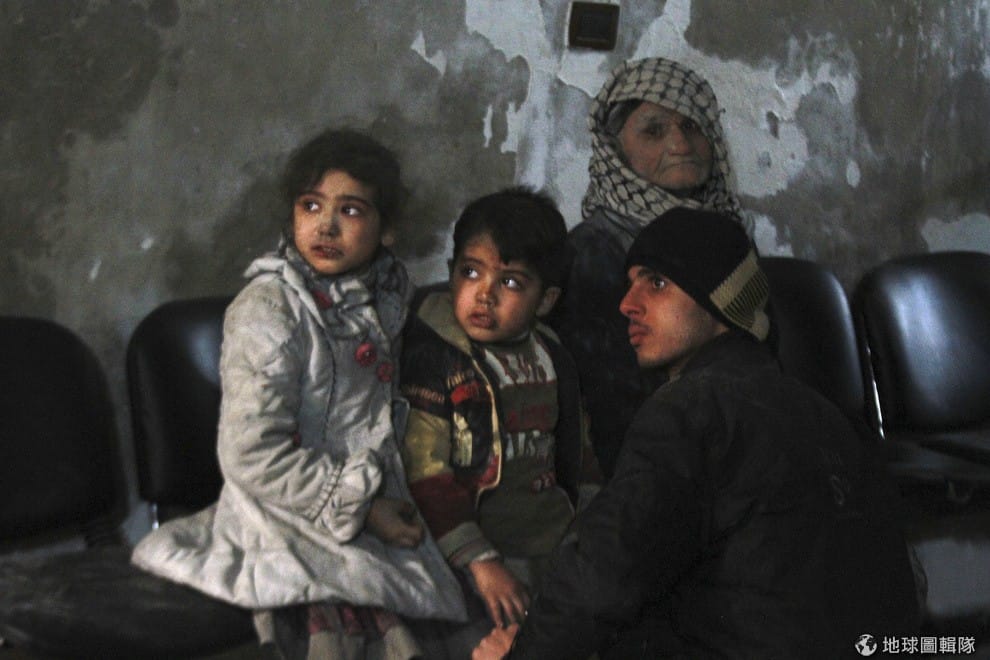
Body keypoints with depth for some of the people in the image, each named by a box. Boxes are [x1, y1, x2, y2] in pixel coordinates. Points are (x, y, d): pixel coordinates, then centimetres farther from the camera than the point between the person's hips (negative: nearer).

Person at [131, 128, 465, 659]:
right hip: (292, 523, -6)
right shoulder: (266, 311, -12)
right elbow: (253, 457, -18)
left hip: (375, 510, 6)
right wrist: (361, 507, -14)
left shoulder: (386, 296, 9)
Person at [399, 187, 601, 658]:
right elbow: (426, 478, -15)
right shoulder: (429, 358, -12)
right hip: (475, 556, -6)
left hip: (556, 547, 6)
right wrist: (480, 562, -18)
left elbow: (577, 455, 18)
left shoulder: (551, 360, 8)